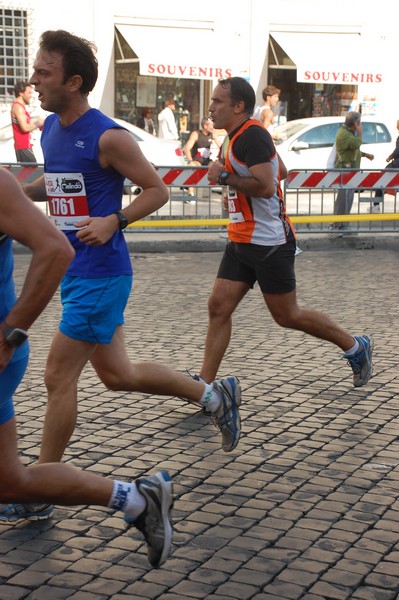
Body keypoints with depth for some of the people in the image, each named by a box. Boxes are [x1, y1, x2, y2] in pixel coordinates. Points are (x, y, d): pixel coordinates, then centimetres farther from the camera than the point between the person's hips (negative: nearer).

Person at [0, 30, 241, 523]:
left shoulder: (107, 137, -15)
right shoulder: (50, 129, 8)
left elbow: (156, 190, -9)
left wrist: (113, 222, -23)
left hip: (100, 274, -9)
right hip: (73, 272, 9)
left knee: (58, 377, -4)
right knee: (117, 374, 18)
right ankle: (214, 395, 36)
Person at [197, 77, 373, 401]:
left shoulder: (251, 136, -17)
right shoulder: (244, 135, 14)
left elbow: (265, 186, -27)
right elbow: (282, 171, 26)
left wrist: (224, 177, -17)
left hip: (269, 243, -10)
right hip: (242, 241, 10)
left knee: (287, 315, 2)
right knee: (218, 307, 2)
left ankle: (356, 347, 20)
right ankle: (204, 384, 4)